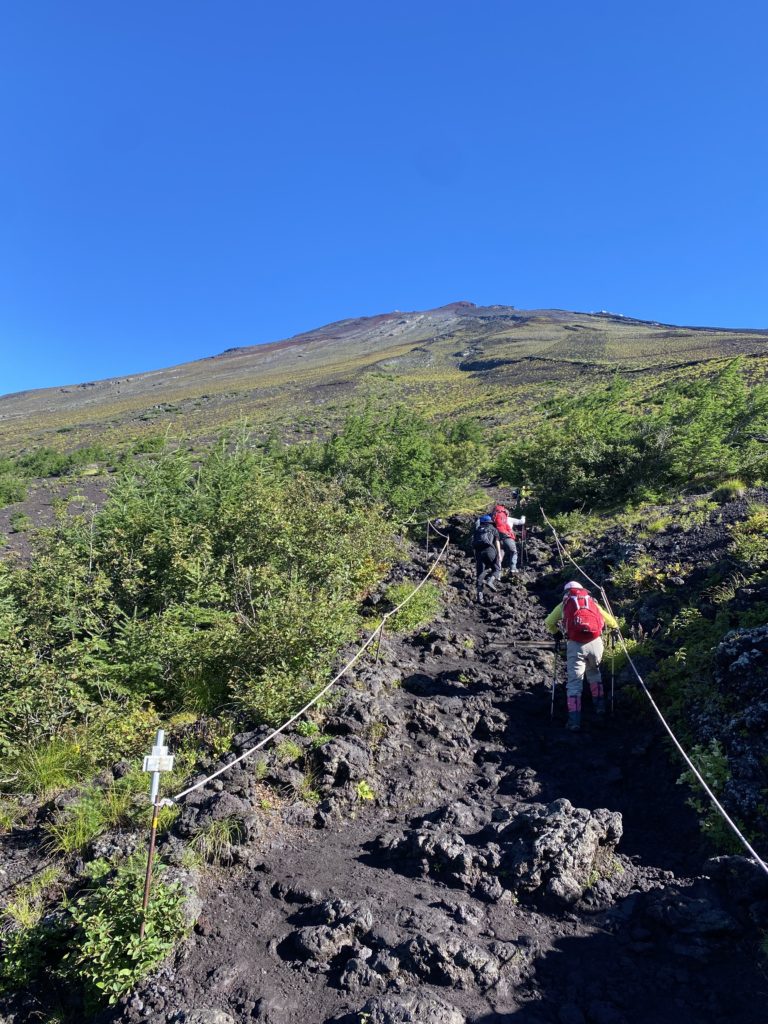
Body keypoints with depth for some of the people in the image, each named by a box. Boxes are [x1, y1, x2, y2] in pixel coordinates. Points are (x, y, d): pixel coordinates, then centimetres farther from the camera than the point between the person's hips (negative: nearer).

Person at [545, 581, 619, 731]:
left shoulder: (564, 604, 19)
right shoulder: (592, 601, 22)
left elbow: (548, 623, 23)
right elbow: (610, 620, 26)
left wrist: (556, 632, 43)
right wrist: (615, 627, 49)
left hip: (575, 644, -2)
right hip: (595, 642, 2)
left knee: (574, 681, 4)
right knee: (594, 672, 31)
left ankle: (574, 721, -4)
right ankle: (600, 706, 31)